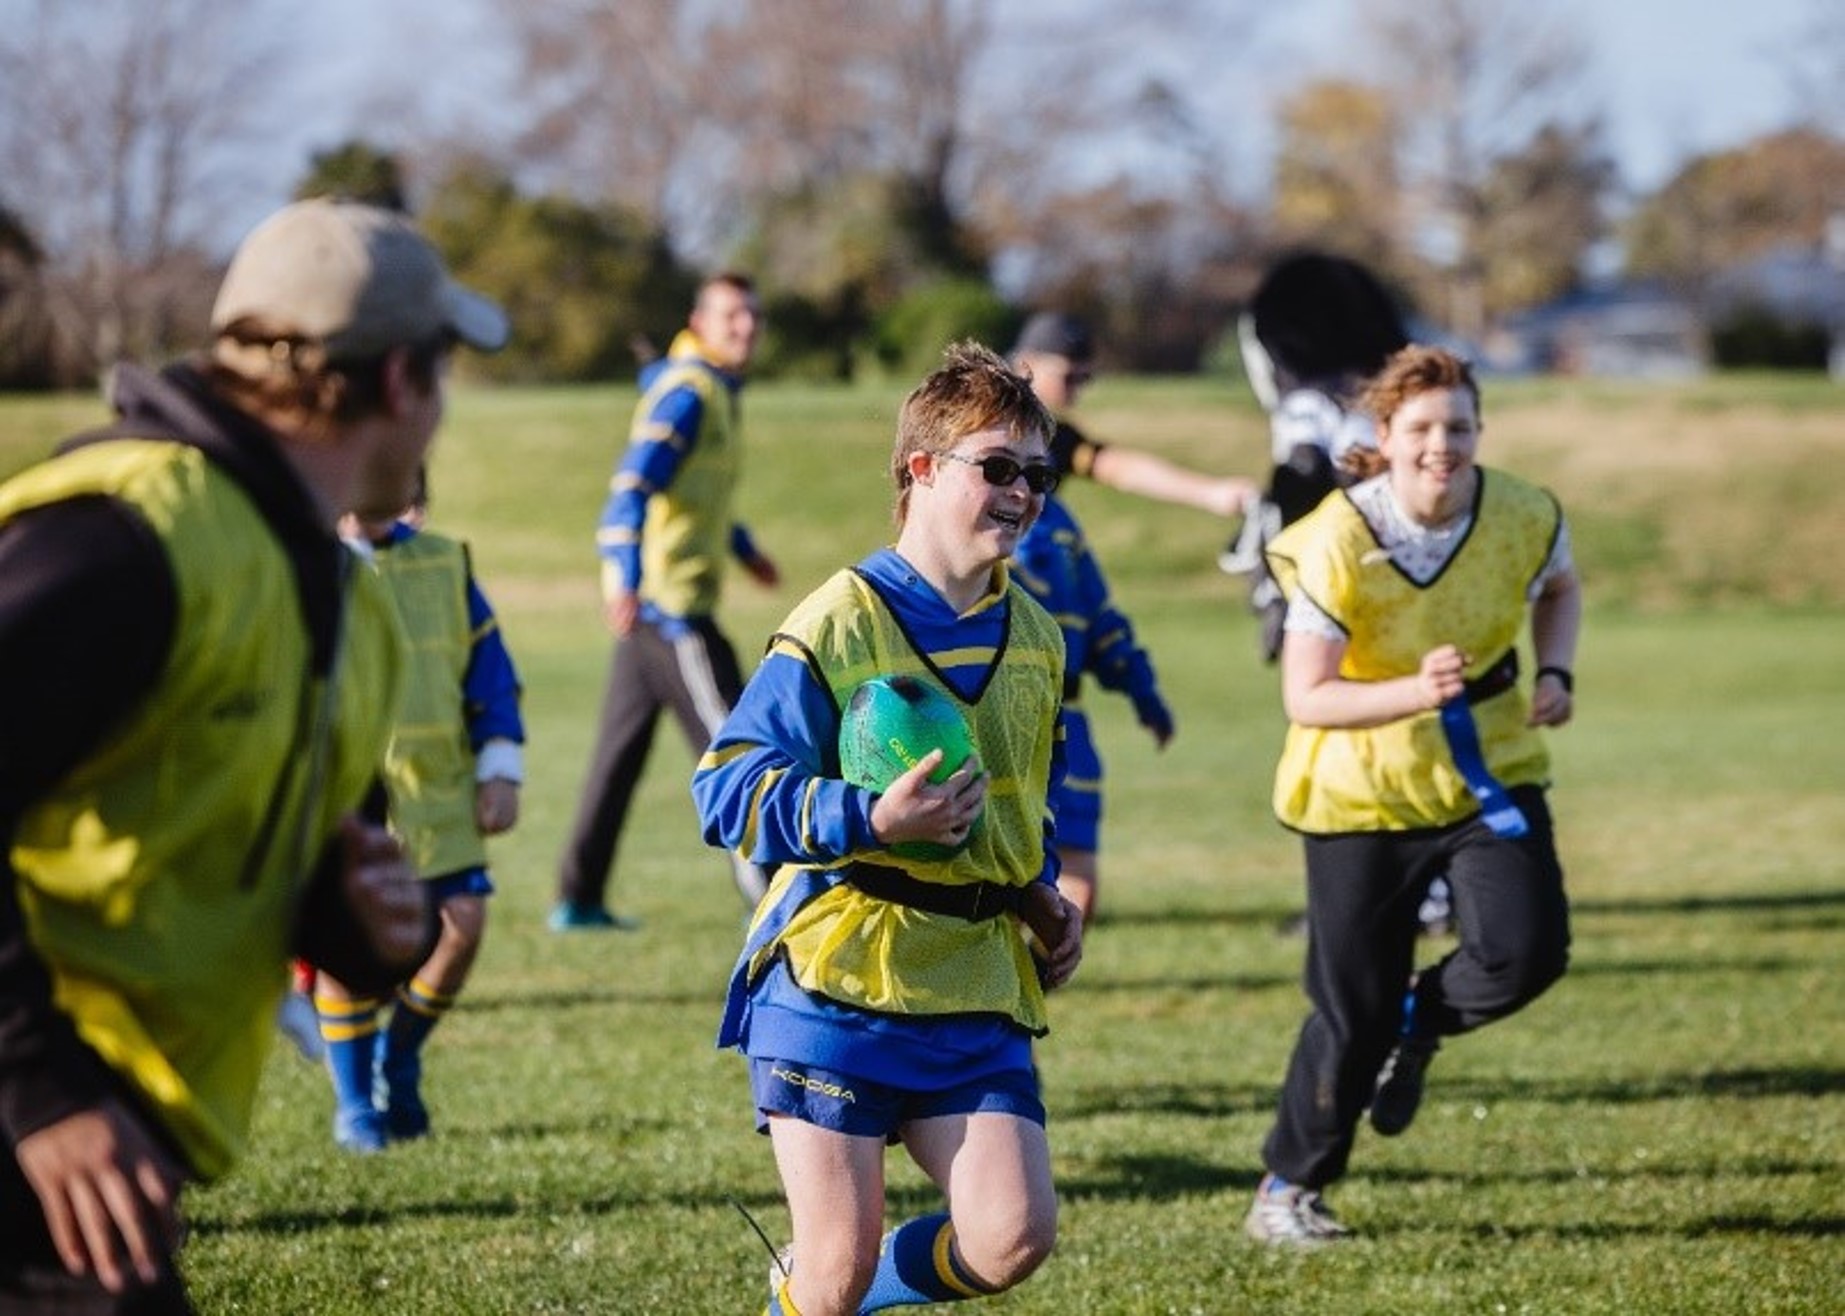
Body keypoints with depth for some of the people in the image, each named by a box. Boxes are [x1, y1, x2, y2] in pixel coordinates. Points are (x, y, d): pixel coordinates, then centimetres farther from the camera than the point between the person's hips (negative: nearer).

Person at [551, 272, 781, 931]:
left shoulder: (717, 392, 18)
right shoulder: (687, 394, -13)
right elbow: (634, 486, -25)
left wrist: (744, 549, 45)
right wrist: (623, 576, -36)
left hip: (648, 605, 10)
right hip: (670, 603, -10)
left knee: (620, 752, 10)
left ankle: (578, 900, 14)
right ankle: (768, 895, -4)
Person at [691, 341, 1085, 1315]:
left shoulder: (1034, 639, 12)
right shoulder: (839, 625, -10)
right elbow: (727, 788, -14)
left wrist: (1045, 896, 14)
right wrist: (874, 819, -25)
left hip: (976, 985, 6)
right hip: (835, 977, -5)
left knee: (1013, 1237, -9)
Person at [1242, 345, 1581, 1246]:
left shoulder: (1524, 517, -11)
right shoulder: (1337, 543, -22)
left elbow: (1559, 589, 14)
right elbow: (1304, 697, -24)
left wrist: (1554, 673, -4)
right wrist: (1417, 693, -38)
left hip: (1490, 773, 3)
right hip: (1363, 793, -3)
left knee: (1526, 952, -18)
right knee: (1352, 1009, 1)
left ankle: (1418, 1024, 17)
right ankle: (1288, 1188, 22)